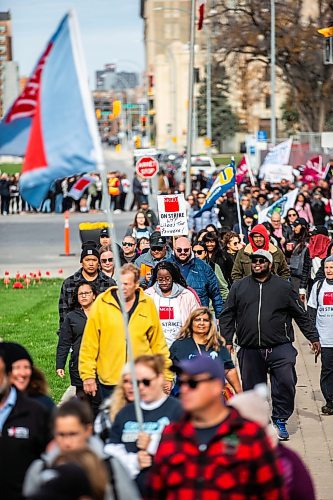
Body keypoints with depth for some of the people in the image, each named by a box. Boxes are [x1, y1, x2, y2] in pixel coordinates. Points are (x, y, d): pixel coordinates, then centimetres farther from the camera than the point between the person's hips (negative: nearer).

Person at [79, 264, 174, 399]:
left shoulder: (148, 304, 4)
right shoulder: (101, 303, -1)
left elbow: (158, 343, 10)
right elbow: (89, 343, 0)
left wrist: (166, 375, 8)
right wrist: (88, 375, -4)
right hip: (110, 380, -1)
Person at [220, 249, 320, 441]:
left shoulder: (284, 286, 6)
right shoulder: (239, 287, 9)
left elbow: (301, 315, 10)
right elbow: (228, 316, 11)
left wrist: (313, 337, 8)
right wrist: (227, 340, 3)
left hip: (280, 347, -1)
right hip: (250, 350, 1)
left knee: (286, 383, -9)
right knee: (252, 388, 5)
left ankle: (280, 420, 7)